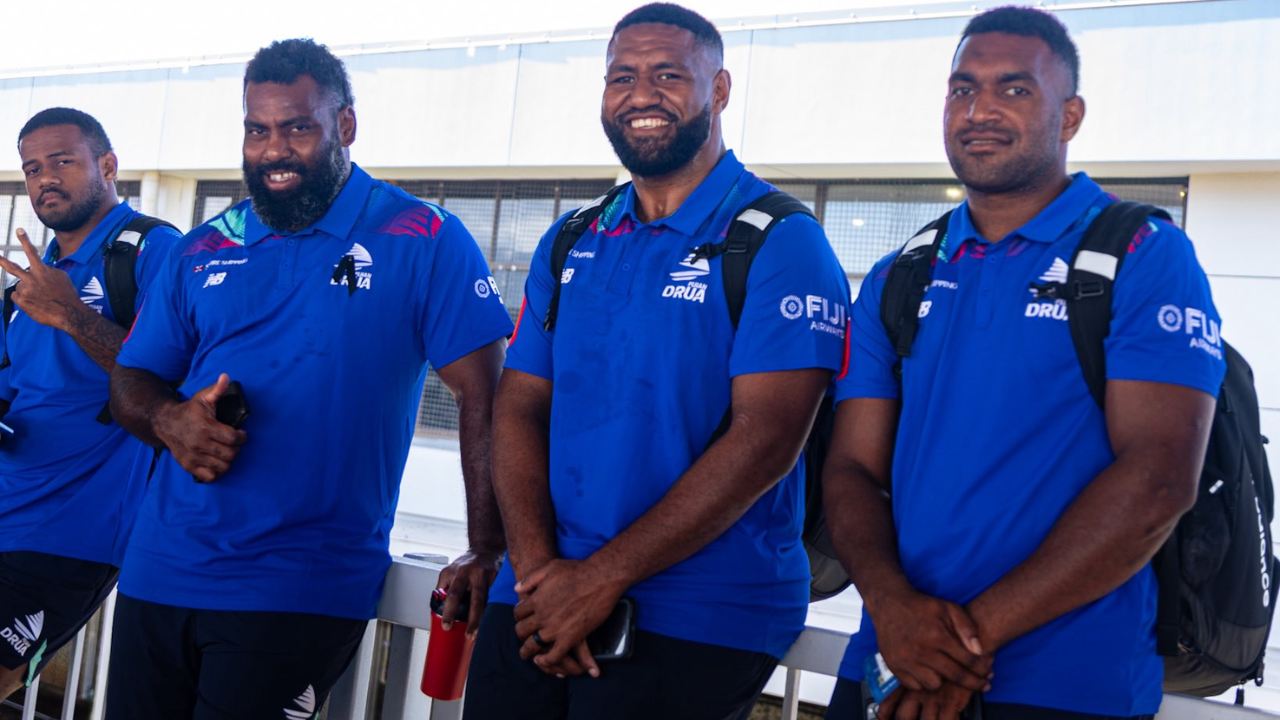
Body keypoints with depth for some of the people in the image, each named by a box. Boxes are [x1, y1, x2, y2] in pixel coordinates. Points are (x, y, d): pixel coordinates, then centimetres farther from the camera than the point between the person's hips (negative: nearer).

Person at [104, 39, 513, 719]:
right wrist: (170, 420, -9)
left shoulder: (424, 241, -3)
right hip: (158, 575, 5)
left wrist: (487, 556, -13)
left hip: (302, 593, -5)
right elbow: (130, 382, 16)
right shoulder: (203, 251, 11)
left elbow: (483, 394, -7)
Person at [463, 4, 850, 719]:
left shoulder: (781, 244, -7)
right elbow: (519, 409, 7)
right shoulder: (568, 246, 12)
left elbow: (765, 439, -16)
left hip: (698, 625, -5)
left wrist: (601, 577, -17)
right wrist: (538, 568, -11)